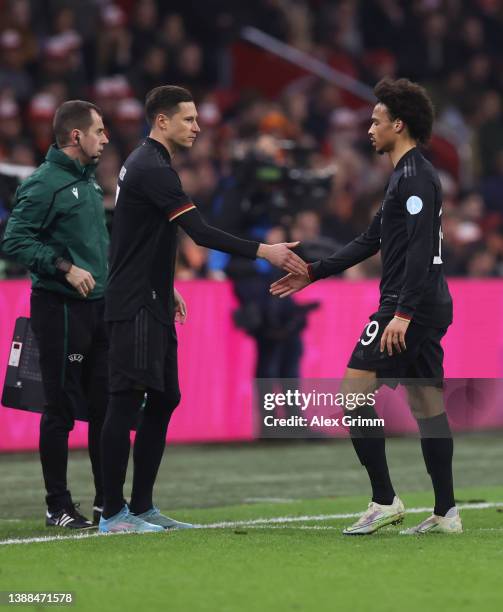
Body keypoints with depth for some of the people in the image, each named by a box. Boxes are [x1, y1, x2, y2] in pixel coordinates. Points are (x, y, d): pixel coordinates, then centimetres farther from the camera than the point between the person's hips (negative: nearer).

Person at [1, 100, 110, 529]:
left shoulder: (89, 182, 16)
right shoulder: (45, 183, -11)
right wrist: (65, 267, -22)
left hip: (97, 306, 9)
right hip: (60, 307, -9)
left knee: (105, 405, 10)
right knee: (62, 408, -4)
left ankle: (108, 501, 17)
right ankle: (58, 506, 3)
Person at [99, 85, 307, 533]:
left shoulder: (146, 164, 17)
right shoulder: (154, 169, -16)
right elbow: (201, 232, -23)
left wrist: (167, 289, 27)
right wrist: (264, 252, -25)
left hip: (153, 303, 11)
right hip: (135, 307, -11)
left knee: (163, 401, 11)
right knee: (127, 402, -8)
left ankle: (142, 507, 14)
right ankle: (113, 513, -6)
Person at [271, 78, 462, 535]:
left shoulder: (415, 176, -13)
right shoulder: (409, 175, 20)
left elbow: (420, 250, -22)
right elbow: (371, 240, 25)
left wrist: (402, 313, -27)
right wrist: (313, 273, 25)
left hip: (410, 307, -10)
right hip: (429, 308, 10)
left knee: (354, 393, -10)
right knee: (427, 403, 9)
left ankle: (384, 502, -11)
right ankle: (446, 512, 8)